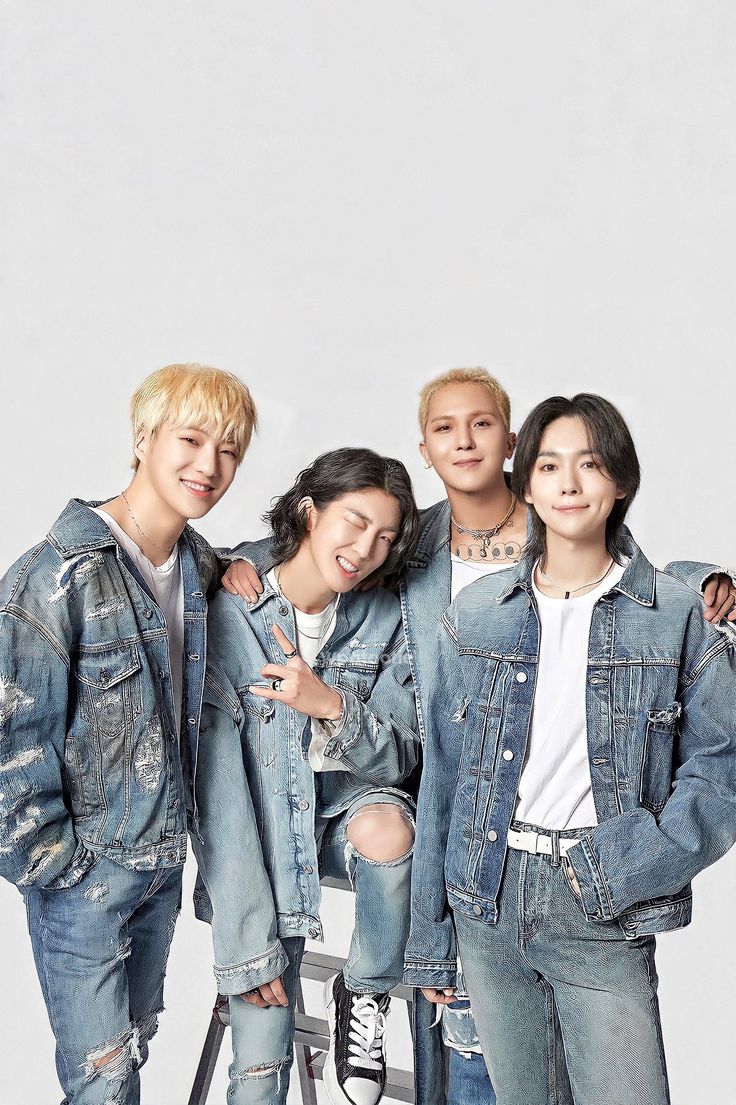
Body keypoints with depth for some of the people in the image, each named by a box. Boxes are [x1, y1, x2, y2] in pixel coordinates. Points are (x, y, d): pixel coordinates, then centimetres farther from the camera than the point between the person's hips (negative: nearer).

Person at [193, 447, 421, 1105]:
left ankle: (365, 993, -6)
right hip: (263, 839, -2)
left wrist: (332, 707, -25)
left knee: (387, 827, -33)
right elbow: (219, 793, -16)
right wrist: (247, 943, -18)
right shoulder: (226, 619, -15)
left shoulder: (384, 622, -4)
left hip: (348, 806, 2)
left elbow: (399, 756, -4)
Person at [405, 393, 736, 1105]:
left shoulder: (678, 616, -1)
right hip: (488, 903, 2)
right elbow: (442, 777, 7)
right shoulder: (477, 614, 5)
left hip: (603, 914, -2)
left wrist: (629, 866, -15)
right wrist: (429, 940, 7)